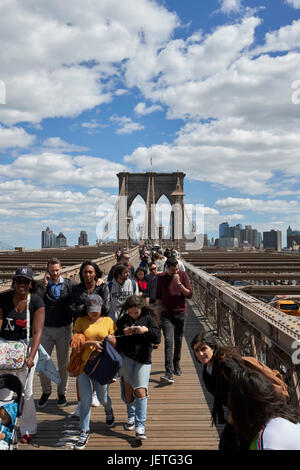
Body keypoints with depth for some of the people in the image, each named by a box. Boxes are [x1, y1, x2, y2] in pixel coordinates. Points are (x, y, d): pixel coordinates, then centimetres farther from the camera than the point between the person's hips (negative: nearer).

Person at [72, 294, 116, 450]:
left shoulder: (108, 321, 3)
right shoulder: (80, 321, 0)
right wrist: (92, 343, -19)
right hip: (84, 364, 0)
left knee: (102, 397, 12)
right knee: (86, 399, 1)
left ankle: (109, 411, 46)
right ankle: (84, 432, 17)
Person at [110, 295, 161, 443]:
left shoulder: (148, 318, 1)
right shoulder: (122, 320, 6)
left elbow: (157, 338, -5)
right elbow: (116, 340, 6)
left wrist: (146, 330, -21)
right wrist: (124, 334, -13)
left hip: (143, 358, -2)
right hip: (126, 356, 2)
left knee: (140, 391, -8)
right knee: (128, 389, 1)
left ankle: (140, 427, 0)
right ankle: (131, 416, 29)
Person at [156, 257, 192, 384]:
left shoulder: (183, 275, -3)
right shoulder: (161, 277, -2)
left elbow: (189, 294, -8)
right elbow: (158, 296, 10)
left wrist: (178, 283, -19)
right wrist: (160, 308, 8)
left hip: (181, 313, 1)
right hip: (166, 314, -1)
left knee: (178, 341, 12)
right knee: (168, 341, -11)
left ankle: (176, 365, 31)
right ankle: (169, 373, -16)